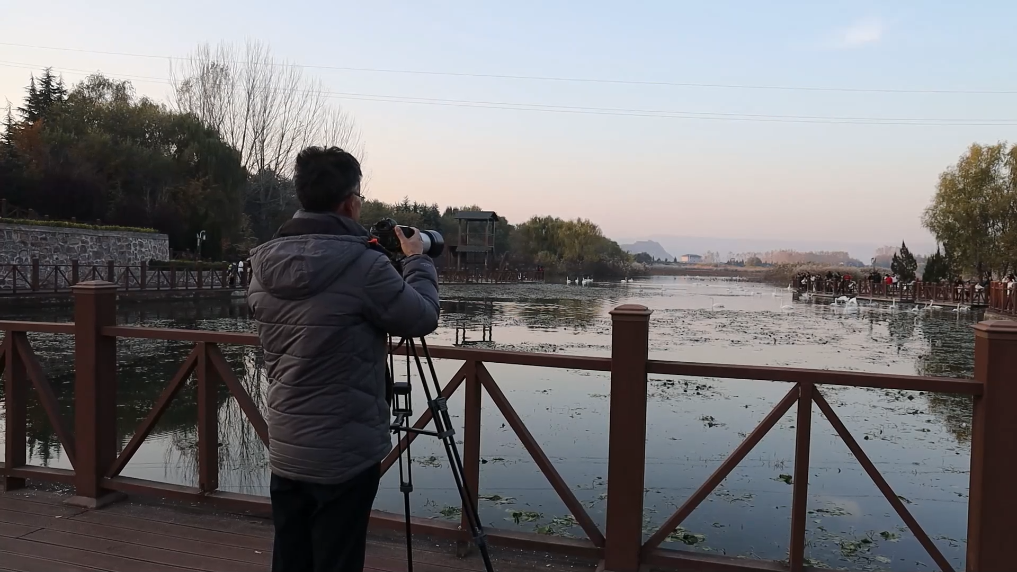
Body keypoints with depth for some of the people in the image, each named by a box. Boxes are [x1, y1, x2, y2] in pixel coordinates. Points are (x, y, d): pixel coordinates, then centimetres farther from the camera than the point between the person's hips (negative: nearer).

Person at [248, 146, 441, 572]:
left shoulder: (263, 265, 0)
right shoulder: (363, 265, -20)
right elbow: (423, 319, -7)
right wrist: (418, 261, 8)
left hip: (285, 451, 6)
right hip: (344, 457, -6)